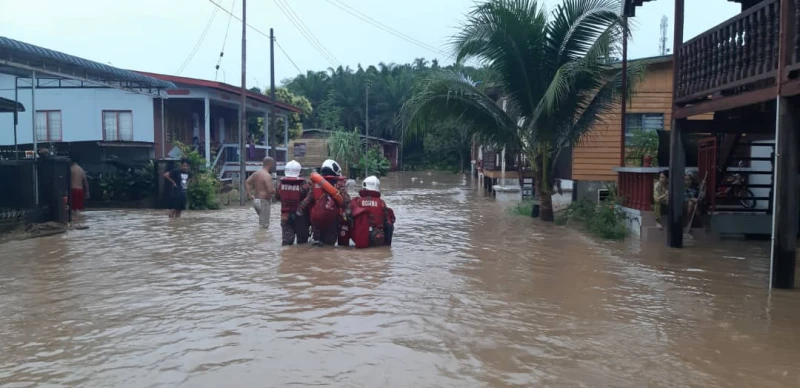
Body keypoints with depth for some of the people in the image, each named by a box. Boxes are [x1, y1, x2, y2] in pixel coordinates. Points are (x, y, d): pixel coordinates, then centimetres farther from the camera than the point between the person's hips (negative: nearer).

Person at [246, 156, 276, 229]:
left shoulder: (256, 173, 10)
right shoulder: (267, 176, -18)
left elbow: (246, 182, 9)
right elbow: (270, 190, -26)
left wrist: (249, 194, 6)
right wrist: (275, 190, -5)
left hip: (256, 200, 9)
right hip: (264, 202, -9)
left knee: (262, 222, 23)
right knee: (264, 225, -4)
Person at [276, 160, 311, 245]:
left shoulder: (280, 184, -4)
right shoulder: (304, 185, -18)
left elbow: (278, 198, 8)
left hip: (285, 216, 3)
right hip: (300, 216, -3)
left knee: (286, 240, 9)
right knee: (302, 241, 10)